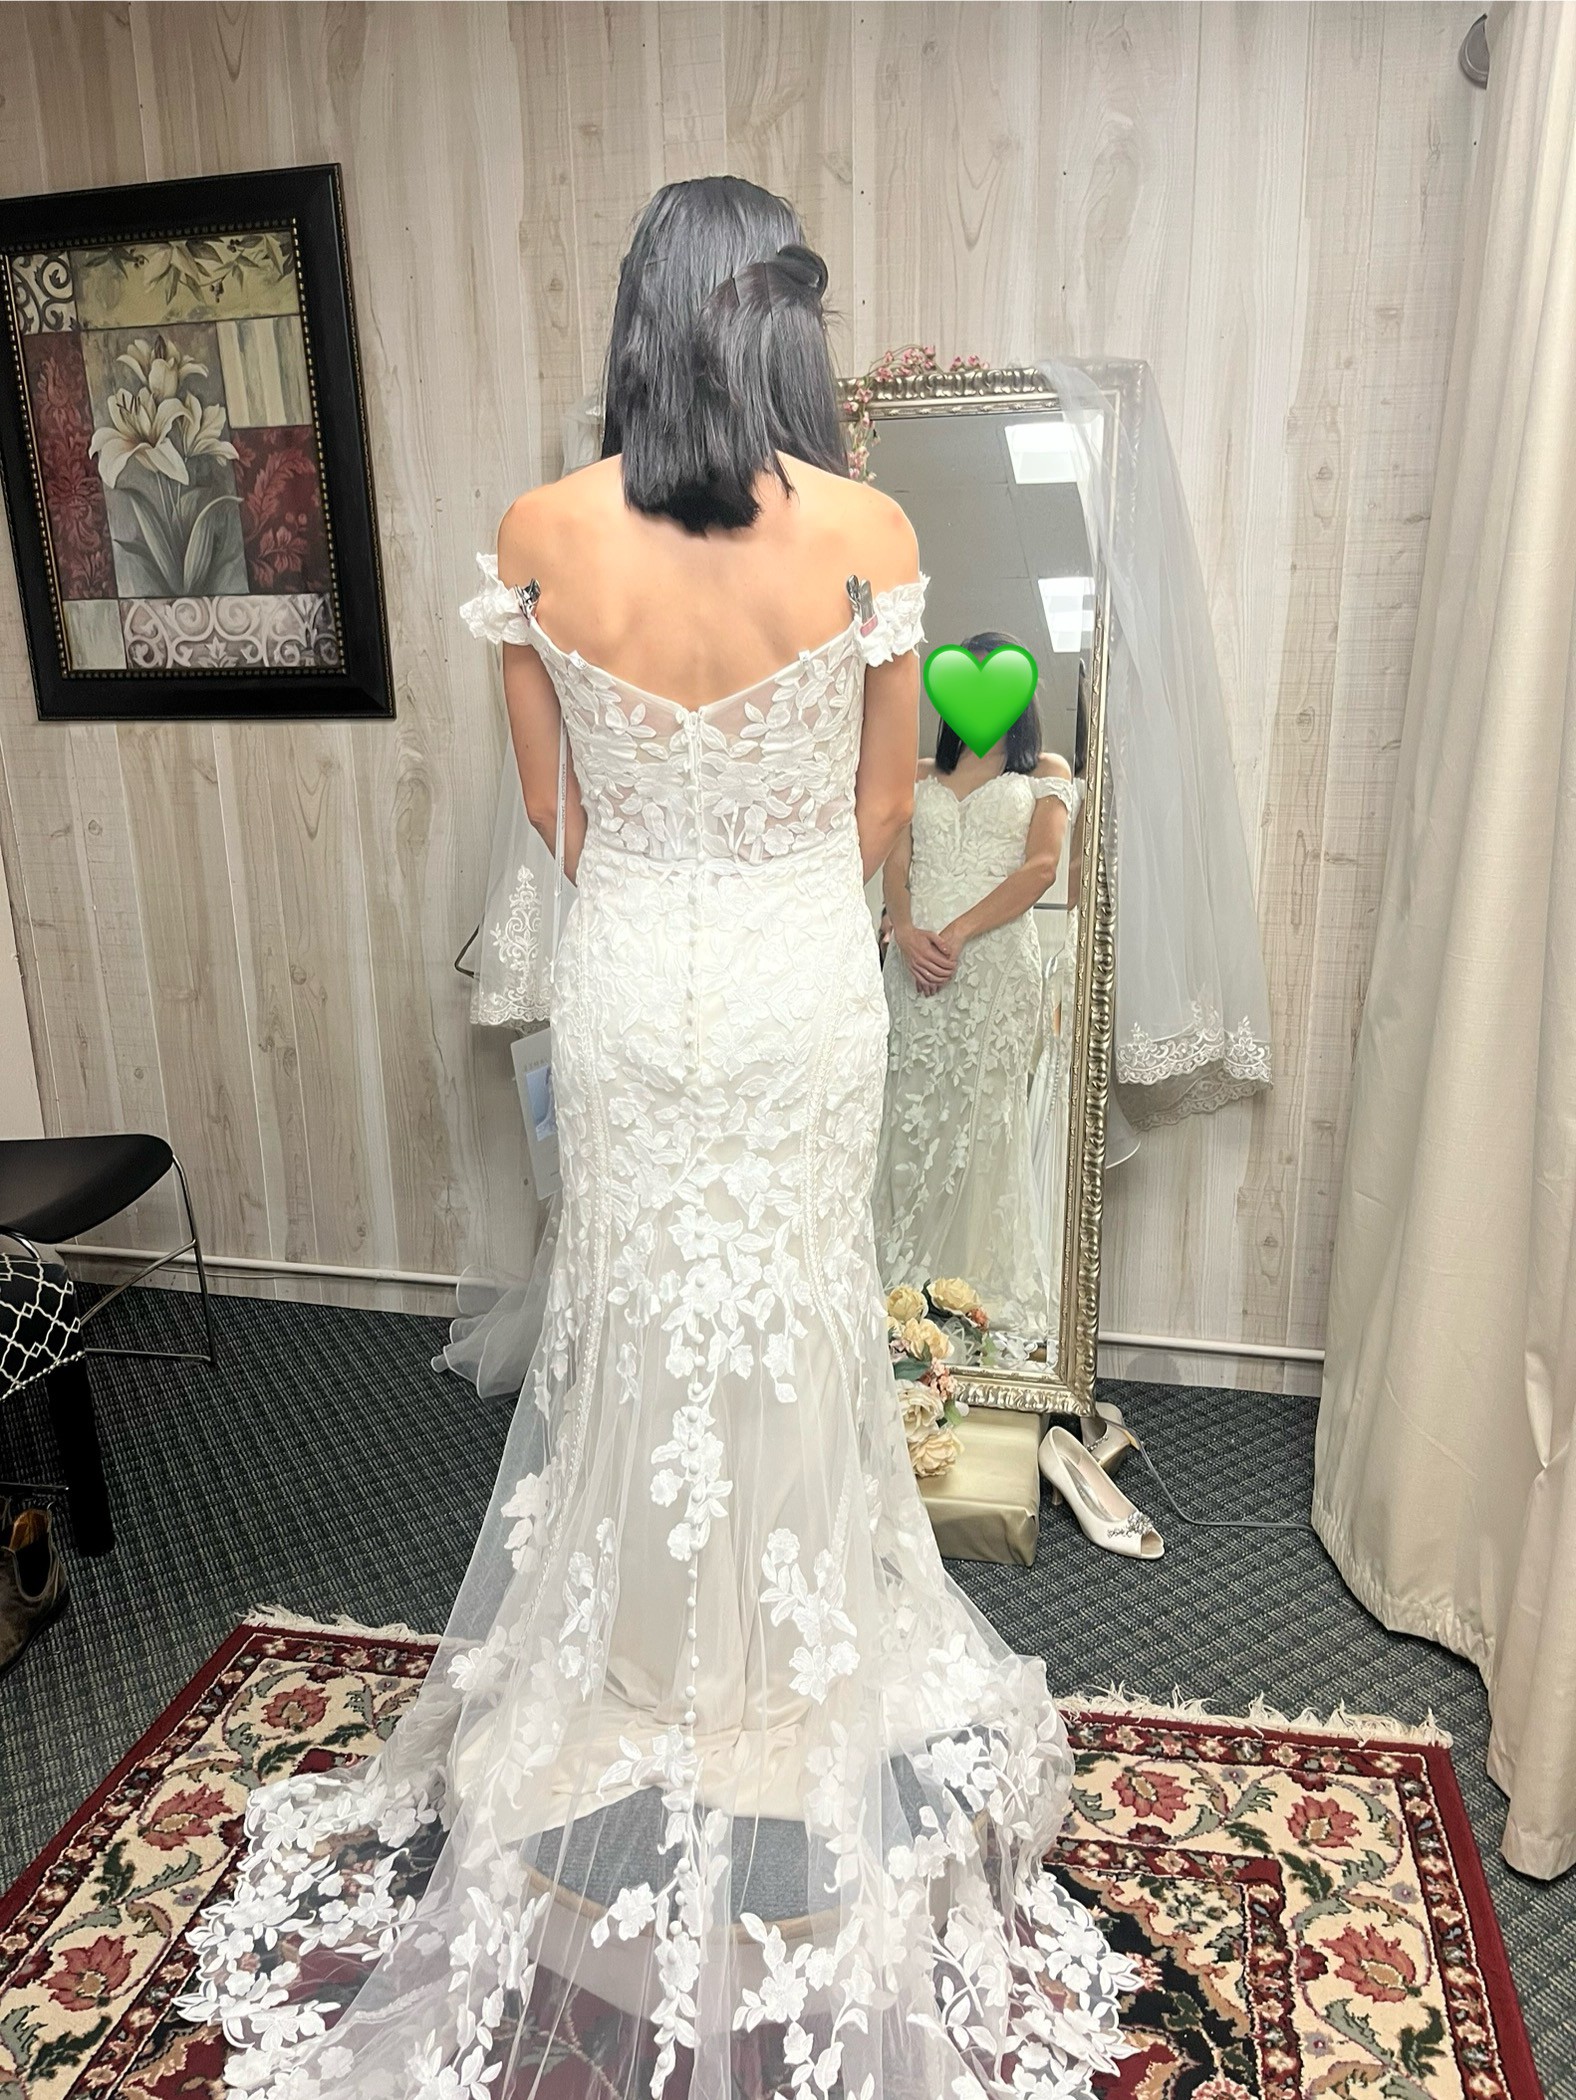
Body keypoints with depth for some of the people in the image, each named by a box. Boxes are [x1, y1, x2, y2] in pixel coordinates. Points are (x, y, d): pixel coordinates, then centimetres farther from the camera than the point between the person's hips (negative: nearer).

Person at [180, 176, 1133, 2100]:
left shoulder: (541, 538, -7)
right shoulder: (867, 533, -12)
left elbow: (552, 803, 2)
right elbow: (882, 801, -1)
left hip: (624, 984, 2)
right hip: (806, 989, -1)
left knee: (634, 1320, 17)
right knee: (793, 1322, 15)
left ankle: (646, 1670, 38)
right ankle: (788, 1647, 36)